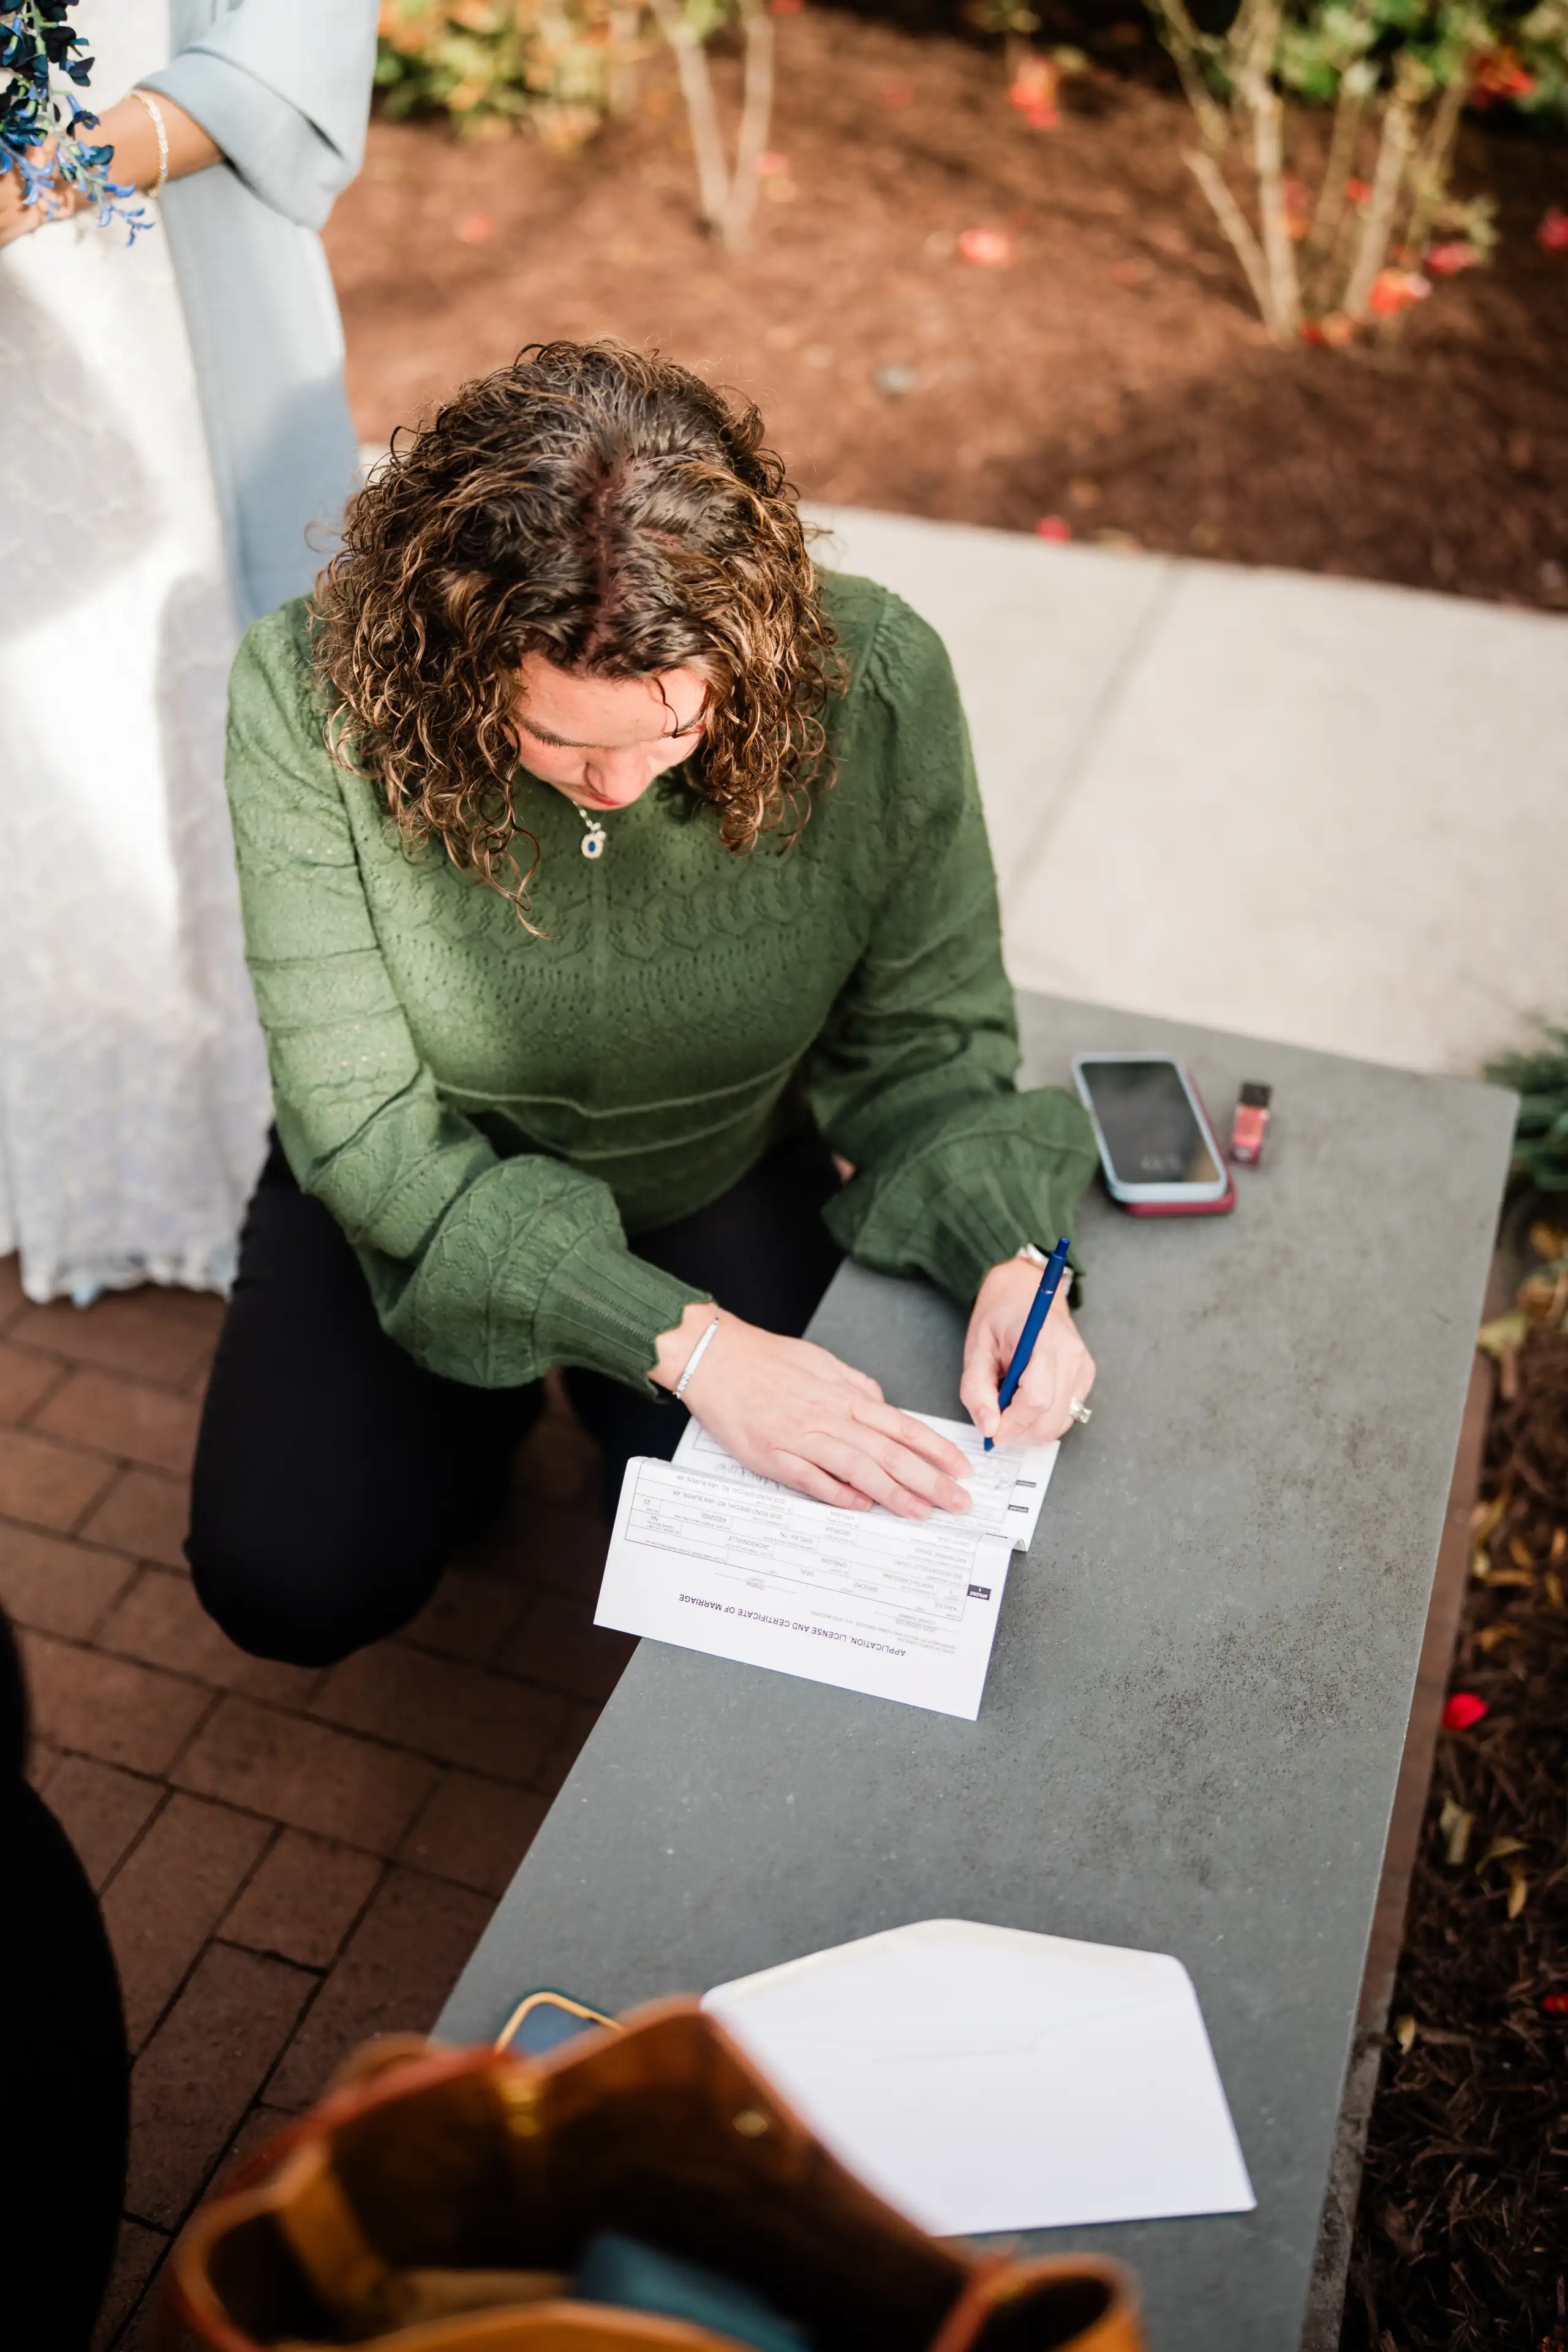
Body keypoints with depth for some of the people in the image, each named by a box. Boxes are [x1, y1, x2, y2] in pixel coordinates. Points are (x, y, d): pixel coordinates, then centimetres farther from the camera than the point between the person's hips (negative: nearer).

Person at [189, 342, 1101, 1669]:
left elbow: (925, 1036, -13)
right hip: (425, 1200, 0)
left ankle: (622, 1418, 21)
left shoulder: (871, 680, -27)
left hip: (729, 1182, 1)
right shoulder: (314, 701, -30)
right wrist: (685, 1342, -33)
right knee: (294, 1584, -12)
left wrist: (1007, 1253, -32)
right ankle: (489, 1403, 21)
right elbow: (367, 1132, -26)